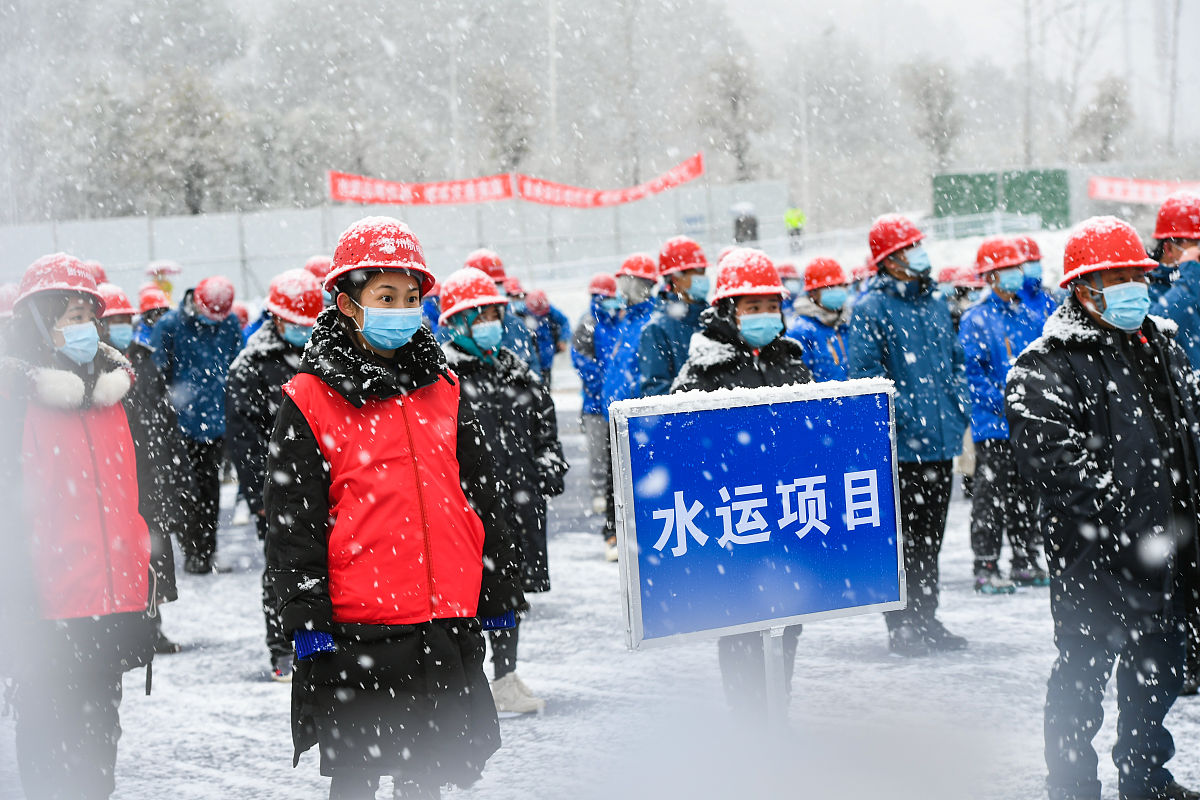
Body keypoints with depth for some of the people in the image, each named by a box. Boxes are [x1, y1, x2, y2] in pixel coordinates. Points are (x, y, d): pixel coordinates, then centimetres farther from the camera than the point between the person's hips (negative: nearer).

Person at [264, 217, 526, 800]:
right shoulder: (310, 403, -4)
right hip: (356, 632, -4)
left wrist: (500, 595, 14)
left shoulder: (442, 392, 11)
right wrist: (308, 622, -11)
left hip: (445, 627, 4)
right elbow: (291, 524, -6)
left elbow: (484, 501, 15)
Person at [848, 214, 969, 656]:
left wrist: (958, 406, 9)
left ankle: (927, 618, 21)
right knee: (901, 534, -1)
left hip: (941, 440, 7)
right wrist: (903, 413, -18)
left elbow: (955, 359, 23)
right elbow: (865, 371, -13)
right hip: (901, 445, -7)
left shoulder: (934, 302, 14)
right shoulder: (871, 308, -8)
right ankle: (901, 624, 6)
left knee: (931, 534, 13)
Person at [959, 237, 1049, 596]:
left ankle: (1026, 562, 21)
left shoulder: (1033, 317, 12)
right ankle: (985, 567, 2)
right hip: (994, 426, -6)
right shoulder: (976, 320, -6)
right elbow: (973, 372, -10)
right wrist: (1006, 403, -18)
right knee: (991, 495, -3)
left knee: (1027, 495, 12)